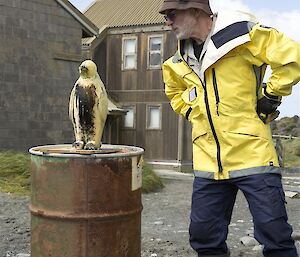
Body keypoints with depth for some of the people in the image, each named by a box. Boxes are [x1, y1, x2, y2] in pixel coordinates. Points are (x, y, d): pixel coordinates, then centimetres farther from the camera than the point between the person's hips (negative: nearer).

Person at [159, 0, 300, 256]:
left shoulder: (240, 34, -10)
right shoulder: (180, 60, 11)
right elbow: (175, 91, 31)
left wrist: (270, 96, -6)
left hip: (252, 153, -6)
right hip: (209, 159, 6)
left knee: (274, 234, -2)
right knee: (204, 235, 9)